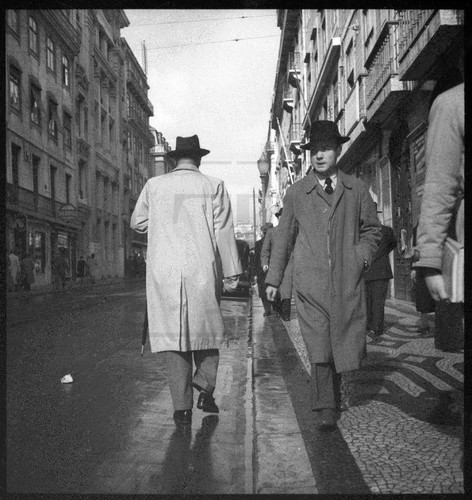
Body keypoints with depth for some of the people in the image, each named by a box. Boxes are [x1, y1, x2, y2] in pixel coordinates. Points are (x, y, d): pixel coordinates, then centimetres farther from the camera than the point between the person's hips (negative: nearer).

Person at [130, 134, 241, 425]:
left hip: (164, 272, 1)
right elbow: (223, 233, -2)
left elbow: (137, 223, 15)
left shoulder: (154, 186, 5)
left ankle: (182, 406, 6)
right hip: (203, 270, -1)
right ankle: (205, 388, 4)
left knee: (173, 333, 5)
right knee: (207, 328, 15)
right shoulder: (213, 186, 0)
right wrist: (231, 273, 3)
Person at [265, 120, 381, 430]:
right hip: (310, 282, -1)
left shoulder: (357, 189, 10)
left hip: (348, 280, 2)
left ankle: (334, 389, 35)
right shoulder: (296, 193, 9)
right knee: (318, 346, -8)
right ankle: (325, 408, 2)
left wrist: (362, 256, 0)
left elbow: (372, 229, 18)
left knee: (347, 344, 7)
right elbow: (284, 237, 13)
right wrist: (274, 278, 12)